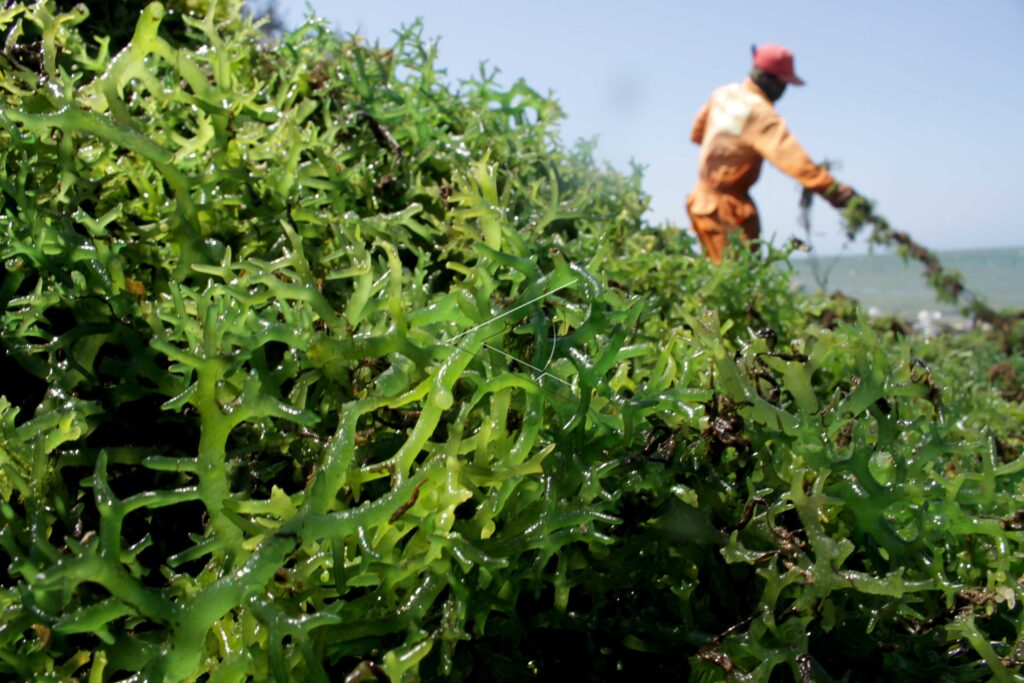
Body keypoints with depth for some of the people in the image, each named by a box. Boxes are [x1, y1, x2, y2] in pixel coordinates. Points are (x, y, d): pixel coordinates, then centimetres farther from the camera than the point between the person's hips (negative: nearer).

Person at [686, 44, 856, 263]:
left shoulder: (724, 94, 4)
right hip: (725, 207, -9)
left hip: (705, 198, 9)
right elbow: (790, 154, -32)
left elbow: (698, 133, 19)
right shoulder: (760, 113, -22)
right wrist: (831, 188, -36)